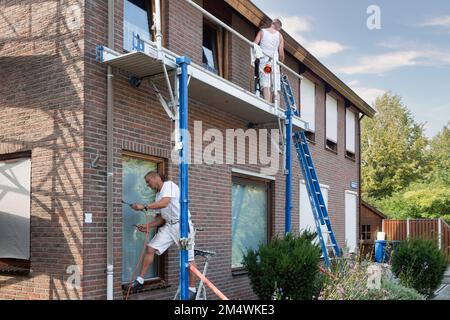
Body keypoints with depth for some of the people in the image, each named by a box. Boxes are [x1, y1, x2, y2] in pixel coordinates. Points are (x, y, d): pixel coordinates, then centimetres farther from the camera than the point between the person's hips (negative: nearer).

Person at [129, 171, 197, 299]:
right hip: (169, 225, 8)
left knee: (188, 258, -2)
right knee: (151, 248, -1)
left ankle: (192, 289, 9)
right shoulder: (158, 196, 16)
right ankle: (140, 281, 5)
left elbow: (164, 203, -25)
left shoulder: (169, 185, -8)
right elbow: (161, 217, 18)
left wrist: (144, 207, -19)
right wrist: (147, 226, 6)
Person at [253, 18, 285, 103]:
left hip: (263, 60, -1)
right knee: (276, 88, 1)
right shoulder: (279, 35, 11)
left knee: (265, 84, -12)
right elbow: (281, 53, 7)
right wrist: (281, 62, 22)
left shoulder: (262, 32, 9)